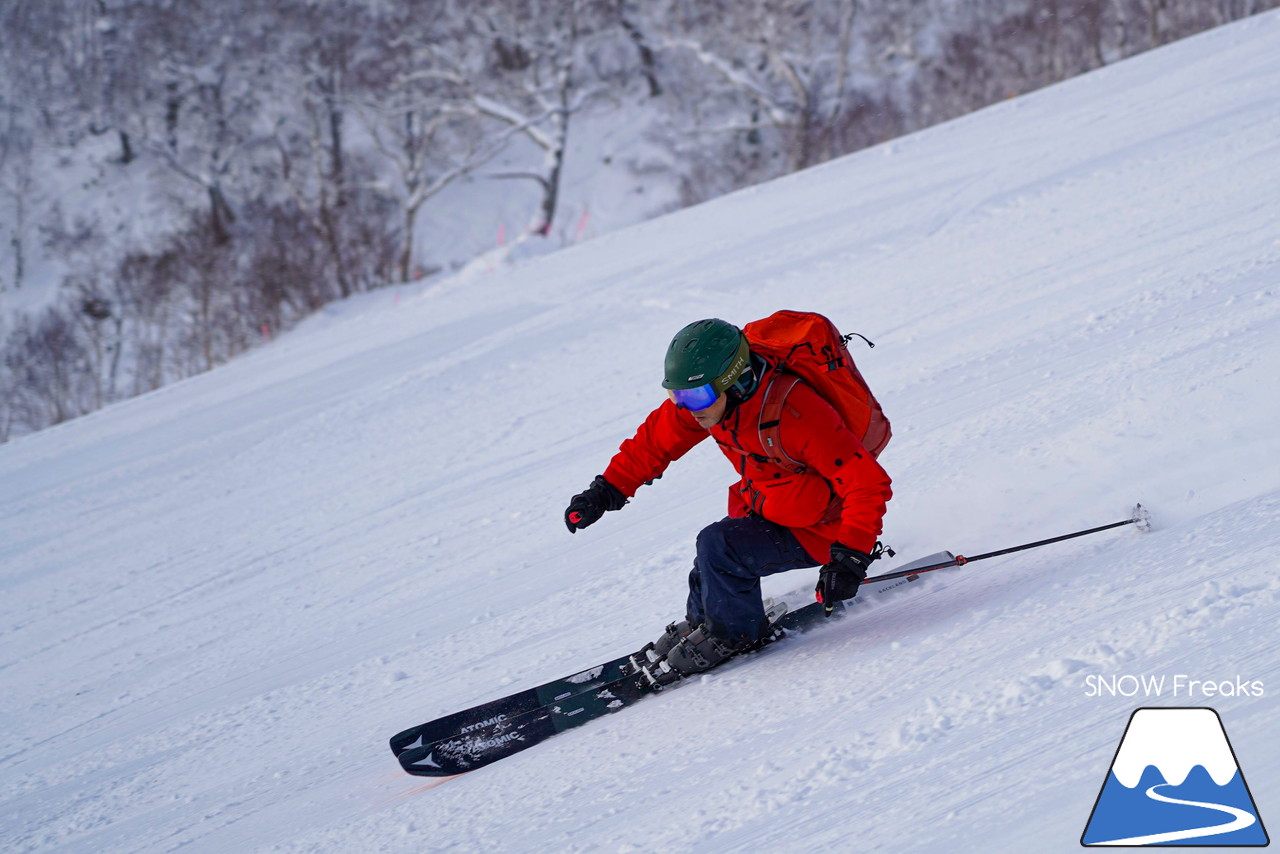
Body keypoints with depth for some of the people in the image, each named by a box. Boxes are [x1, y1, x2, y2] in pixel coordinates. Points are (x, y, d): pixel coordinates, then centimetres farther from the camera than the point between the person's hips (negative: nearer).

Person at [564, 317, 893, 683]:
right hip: (764, 511, 7)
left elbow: (869, 484, -31)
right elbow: (655, 440, 4)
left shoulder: (795, 416, -35)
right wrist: (607, 490, -2)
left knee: (718, 546, -21)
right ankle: (702, 621, 24)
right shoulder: (706, 397, -14)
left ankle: (733, 631, 3)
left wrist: (850, 557, -37)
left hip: (813, 530, -7)